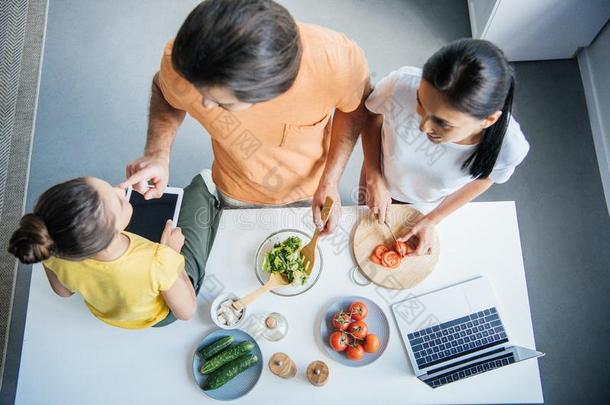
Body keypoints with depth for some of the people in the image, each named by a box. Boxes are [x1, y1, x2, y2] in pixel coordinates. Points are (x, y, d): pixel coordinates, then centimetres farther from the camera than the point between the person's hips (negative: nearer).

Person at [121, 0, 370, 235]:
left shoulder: (338, 60, -42)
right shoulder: (179, 62, -38)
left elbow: (355, 105, -16)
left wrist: (330, 181, -22)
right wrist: (158, 152, -30)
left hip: (309, 188, 0)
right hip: (238, 194, 1)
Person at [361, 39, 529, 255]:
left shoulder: (508, 147, -39)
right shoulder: (401, 84, -43)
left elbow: (482, 178, -14)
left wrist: (431, 221, -11)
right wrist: (374, 179, -21)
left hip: (430, 205, 1)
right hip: (380, 182, 0)